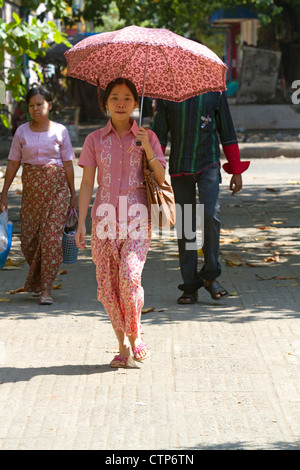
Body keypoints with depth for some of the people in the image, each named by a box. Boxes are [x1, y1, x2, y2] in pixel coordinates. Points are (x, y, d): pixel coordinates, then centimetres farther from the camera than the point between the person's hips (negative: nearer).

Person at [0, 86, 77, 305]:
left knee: (52, 236, -11)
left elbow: (68, 163, 3)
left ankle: (46, 289, -7)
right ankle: (37, 282, 28)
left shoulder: (60, 131, 1)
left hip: (56, 187, -2)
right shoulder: (22, 132, 5)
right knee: (28, 239, 3)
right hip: (31, 188, 2)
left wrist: (73, 194, 2)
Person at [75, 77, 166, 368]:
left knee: (129, 277, -20)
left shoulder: (146, 137, 6)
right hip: (105, 218, 2)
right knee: (106, 286, -2)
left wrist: (147, 150, -13)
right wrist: (81, 222, 0)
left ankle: (135, 335, 3)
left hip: (136, 218, -2)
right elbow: (87, 183, 7)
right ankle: (122, 346, 12)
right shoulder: (95, 140, 7)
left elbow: (161, 179, 1)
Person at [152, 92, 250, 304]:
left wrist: (236, 171, 6)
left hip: (208, 164, -1)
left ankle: (210, 276, -2)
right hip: (179, 168, 1)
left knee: (211, 215, -19)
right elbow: (159, 134, 6)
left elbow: (227, 133, 7)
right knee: (185, 225, 2)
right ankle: (190, 287, 8)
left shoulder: (215, 92, 2)